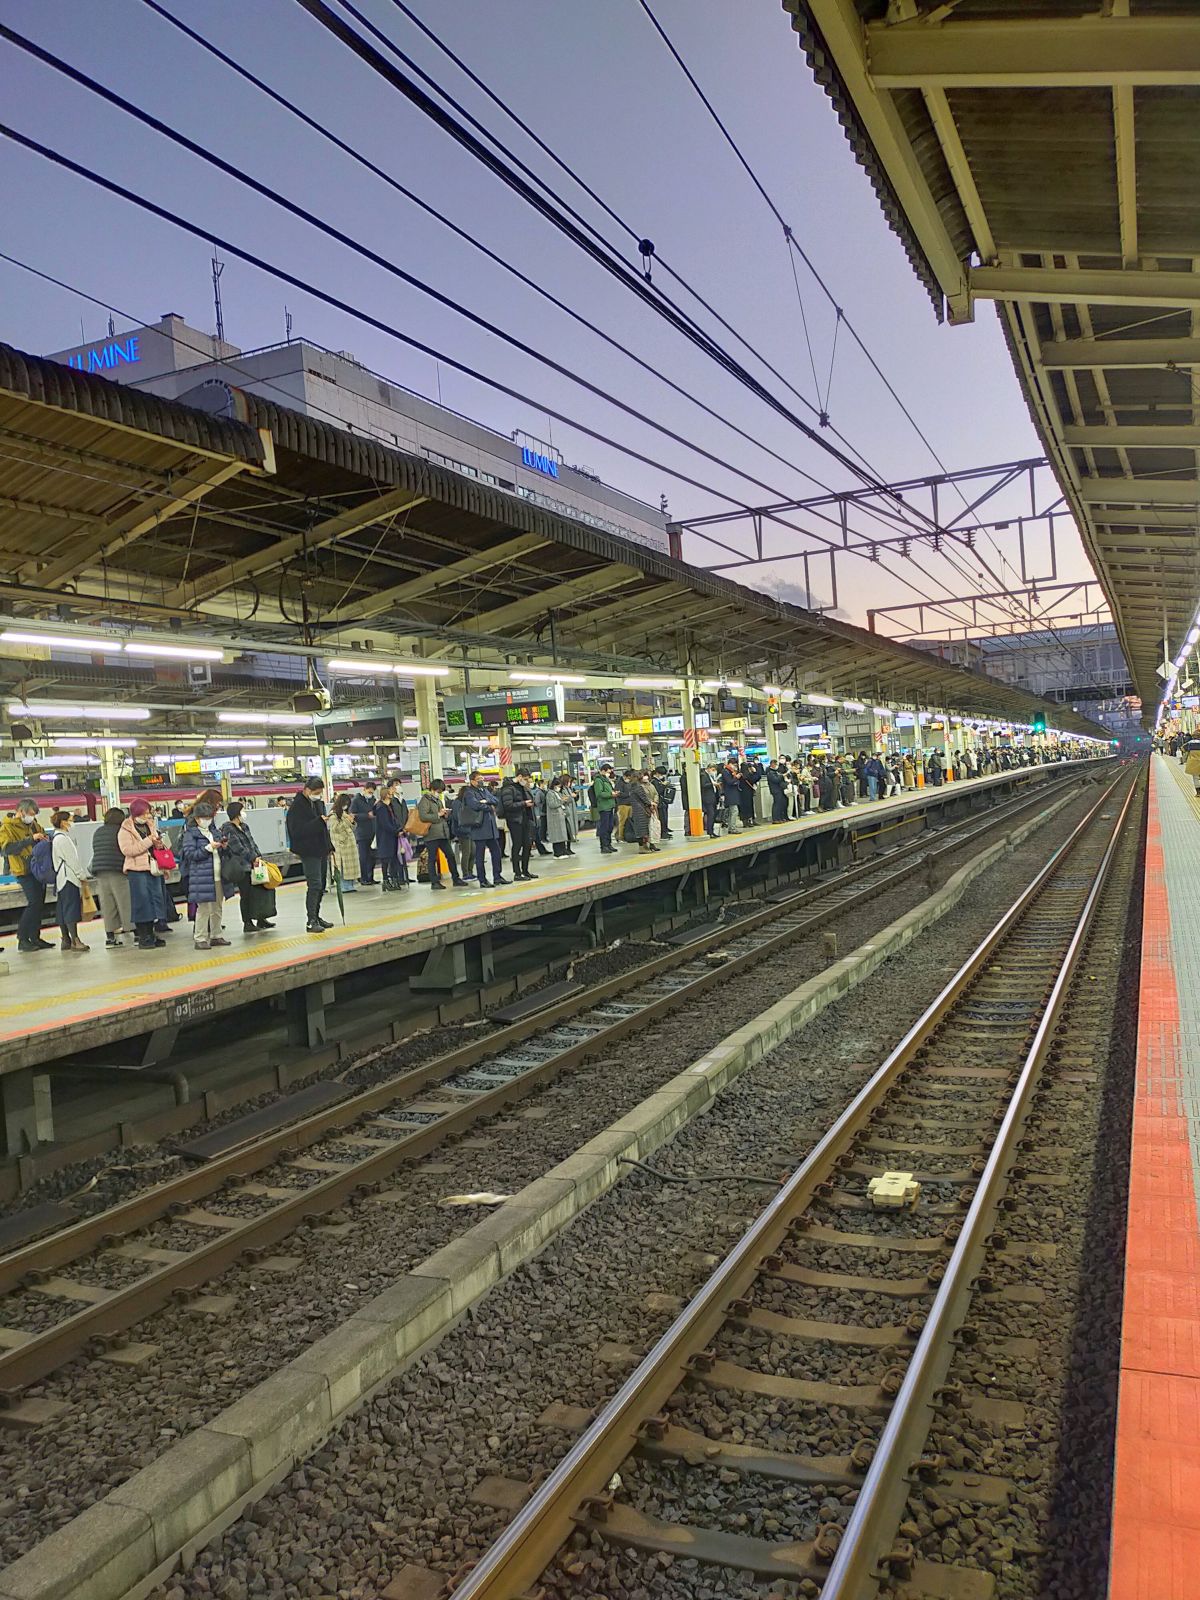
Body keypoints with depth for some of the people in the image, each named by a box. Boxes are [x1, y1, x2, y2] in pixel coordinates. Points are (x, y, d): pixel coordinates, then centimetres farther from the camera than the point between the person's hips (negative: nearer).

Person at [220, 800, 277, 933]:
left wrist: (258, 856, 1)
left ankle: (261, 919, 21)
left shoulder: (244, 827, 14)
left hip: (251, 864, 8)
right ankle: (247, 924, 7)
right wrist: (253, 858, -16)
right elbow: (238, 848, -17)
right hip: (240, 866, -8)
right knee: (246, 894, -3)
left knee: (261, 889, 9)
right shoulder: (228, 829, -11)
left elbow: (252, 842, 14)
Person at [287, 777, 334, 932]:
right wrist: (318, 821, -26)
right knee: (314, 885, -12)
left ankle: (316, 916, 24)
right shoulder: (297, 807, -13)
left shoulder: (318, 803, 13)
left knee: (321, 885, 13)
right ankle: (311, 921, -8)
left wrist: (329, 847, 17)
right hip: (309, 852, -8)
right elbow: (297, 831, -23)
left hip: (321, 850, 8)